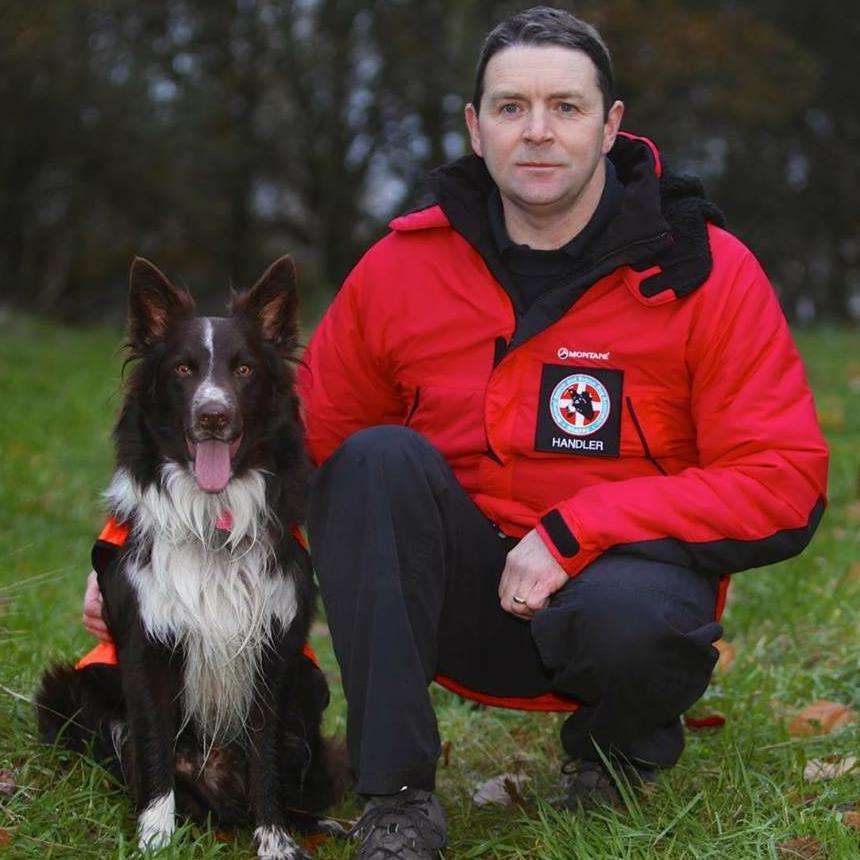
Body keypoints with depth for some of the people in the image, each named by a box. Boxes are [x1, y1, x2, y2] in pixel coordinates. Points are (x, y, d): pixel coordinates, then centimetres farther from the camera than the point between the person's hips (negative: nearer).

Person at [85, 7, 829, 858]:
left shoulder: (707, 271, -8)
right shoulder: (404, 266, -1)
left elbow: (785, 481, -13)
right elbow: (297, 436, 6)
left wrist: (574, 532, -21)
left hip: (615, 579, -2)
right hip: (465, 600, 3)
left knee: (634, 616, -37)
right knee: (379, 458, -25)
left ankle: (617, 746, 2)